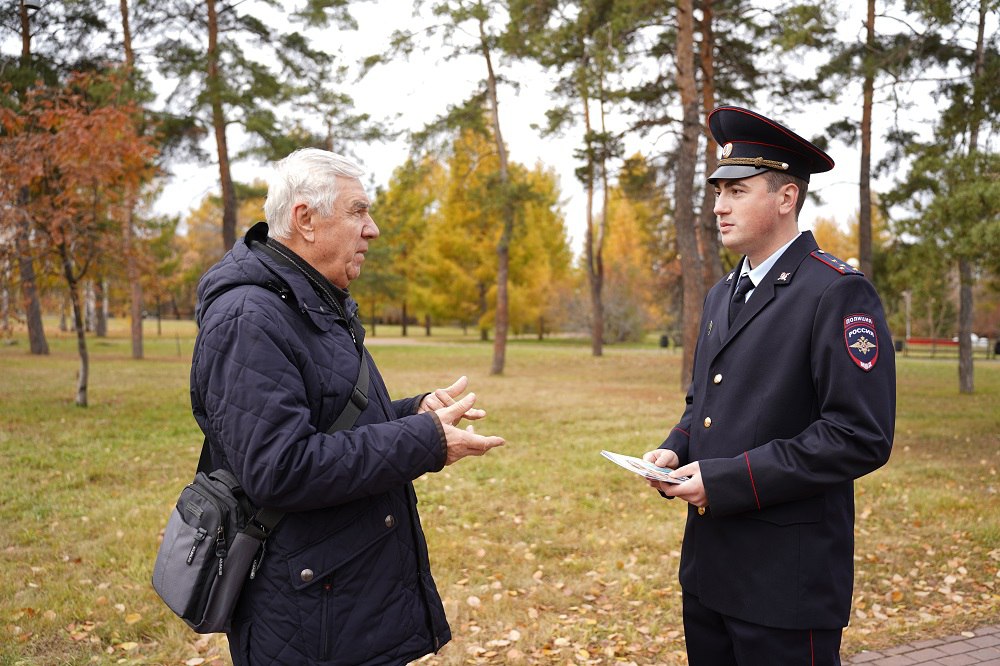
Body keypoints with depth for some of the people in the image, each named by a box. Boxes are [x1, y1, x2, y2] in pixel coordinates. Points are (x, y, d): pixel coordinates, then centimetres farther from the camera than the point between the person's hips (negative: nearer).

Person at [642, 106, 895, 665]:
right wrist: (675, 452, 0)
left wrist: (726, 479, -20)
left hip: (788, 578, -7)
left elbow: (862, 437, -19)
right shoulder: (723, 295, 13)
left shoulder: (839, 294, -13)